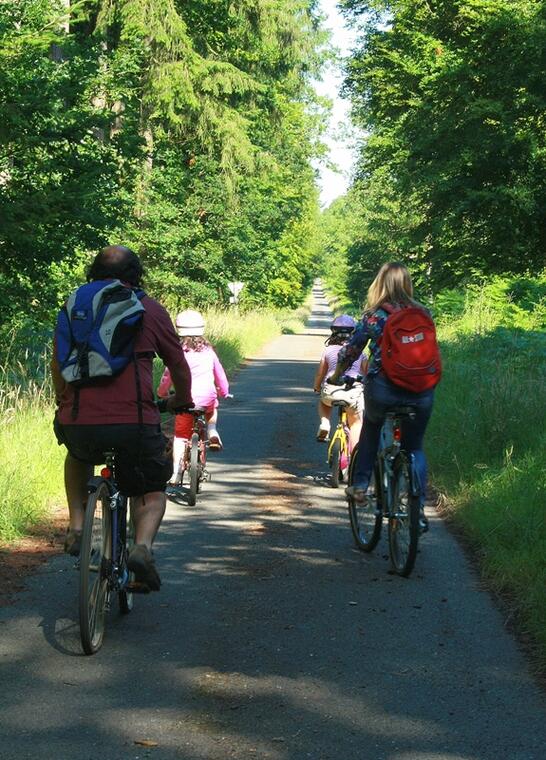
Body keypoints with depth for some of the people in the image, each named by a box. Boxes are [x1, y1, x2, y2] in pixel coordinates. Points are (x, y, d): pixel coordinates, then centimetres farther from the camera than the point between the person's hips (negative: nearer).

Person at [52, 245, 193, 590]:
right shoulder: (151, 310, 9)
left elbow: (57, 364, 26)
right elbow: (179, 366, 17)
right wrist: (182, 401, 37)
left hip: (78, 422, 2)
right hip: (135, 420, -2)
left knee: (78, 457, 37)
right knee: (152, 490, 18)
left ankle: (77, 527, 24)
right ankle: (143, 546, -10)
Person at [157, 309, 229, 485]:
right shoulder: (208, 351, 9)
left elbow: (168, 376, 4)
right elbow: (220, 374, 17)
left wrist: (162, 393, 22)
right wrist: (224, 392, 34)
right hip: (208, 398, 2)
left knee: (180, 436, 6)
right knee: (213, 409, 38)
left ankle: (176, 473, -3)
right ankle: (213, 433, 13)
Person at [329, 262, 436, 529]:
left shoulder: (374, 316, 0)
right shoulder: (422, 314, 7)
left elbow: (351, 350, 4)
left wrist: (336, 376, 21)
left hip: (383, 389, -2)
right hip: (421, 392, 2)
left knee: (371, 427, 30)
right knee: (415, 448, 17)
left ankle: (360, 485, 22)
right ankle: (418, 509, 4)